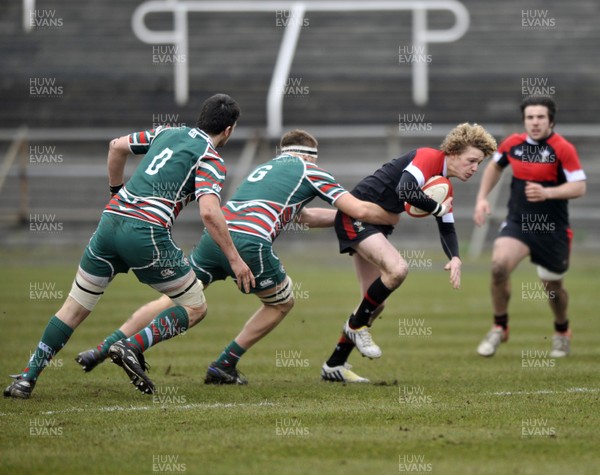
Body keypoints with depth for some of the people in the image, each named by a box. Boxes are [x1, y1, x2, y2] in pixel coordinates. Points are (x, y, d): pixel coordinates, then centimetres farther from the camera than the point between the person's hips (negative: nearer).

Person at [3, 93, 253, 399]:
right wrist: (235, 259, -12)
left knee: (74, 308, 14)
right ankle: (131, 348, -10)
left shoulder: (168, 132, 20)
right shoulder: (211, 159, -1)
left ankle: (27, 379, 8)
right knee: (195, 308, 9)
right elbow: (209, 213, -16)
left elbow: (117, 146, 28)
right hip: (147, 233, -6)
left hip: (111, 220, 6)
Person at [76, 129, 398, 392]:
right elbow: (360, 211, 12)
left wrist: (339, 216, 50)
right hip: (249, 242, -5)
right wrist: (390, 217, 30)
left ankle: (104, 348, 2)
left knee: (176, 299, 14)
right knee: (282, 302, 20)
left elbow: (299, 216, 45)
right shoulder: (310, 172, 17)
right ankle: (223, 367, 14)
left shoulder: (266, 168, 36)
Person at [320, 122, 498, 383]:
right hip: (355, 215, -10)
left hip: (375, 225, 10)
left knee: (376, 304, 10)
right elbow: (405, 190, -35)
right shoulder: (428, 158, -18)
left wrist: (455, 258, -6)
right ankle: (357, 324, -7)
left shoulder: (445, 183, 11)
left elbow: (447, 227, 14)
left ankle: (334, 366, 20)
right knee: (397, 268, -29)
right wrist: (438, 208, -20)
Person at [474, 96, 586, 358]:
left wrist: (546, 193, -30)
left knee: (553, 286, 9)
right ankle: (499, 327, -4)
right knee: (499, 265, -23)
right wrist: (482, 198, 12)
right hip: (517, 222, 2)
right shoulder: (513, 144, 0)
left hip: (552, 229, -2)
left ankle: (562, 331, 41)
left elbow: (579, 187, -17)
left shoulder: (563, 149, -14)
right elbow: (495, 166, 21)